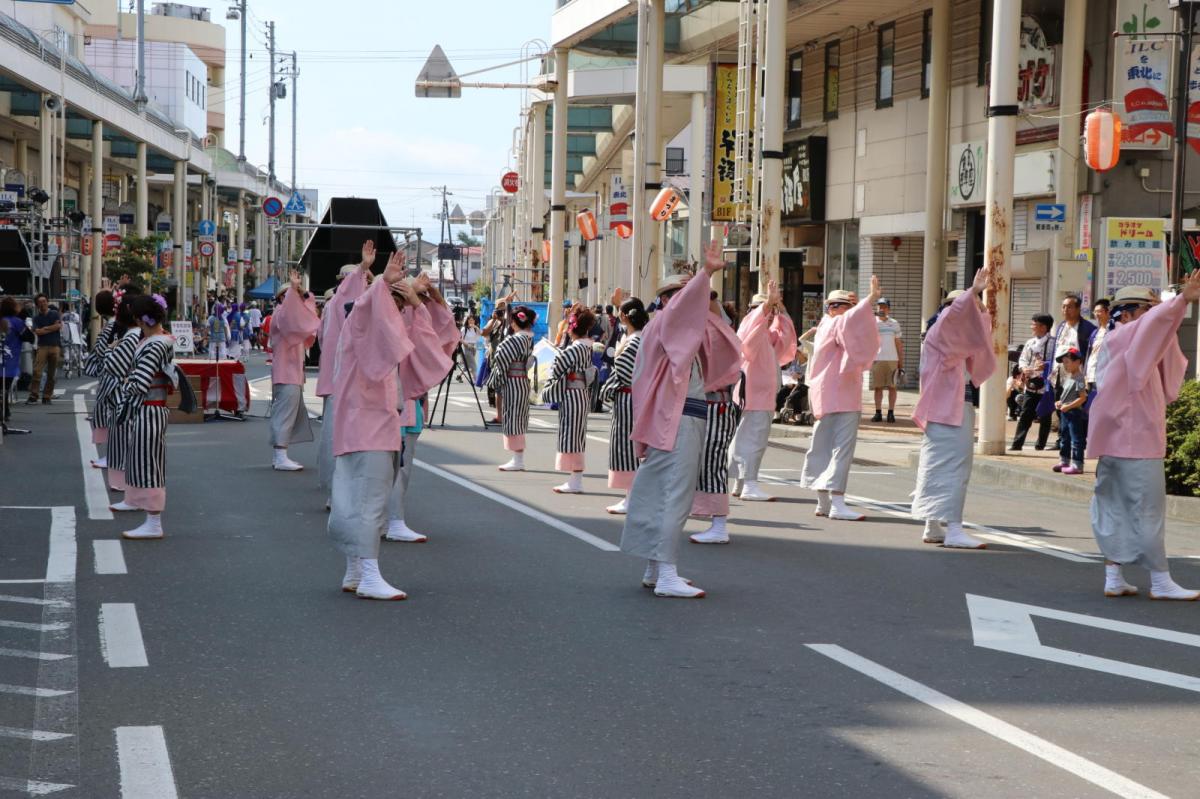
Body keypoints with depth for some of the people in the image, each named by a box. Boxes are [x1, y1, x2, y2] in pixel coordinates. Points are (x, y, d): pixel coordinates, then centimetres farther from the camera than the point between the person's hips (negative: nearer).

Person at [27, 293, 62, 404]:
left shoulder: (55, 314, 9)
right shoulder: (36, 317, 9)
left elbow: (59, 326, -5)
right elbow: (37, 331, -4)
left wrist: (45, 328, -2)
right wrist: (52, 328, -3)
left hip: (55, 346, 0)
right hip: (42, 346, 0)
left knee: (51, 374, 2)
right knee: (37, 371, -13)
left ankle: (47, 397, 8)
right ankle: (33, 396, -13)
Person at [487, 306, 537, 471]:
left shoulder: (516, 339, -16)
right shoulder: (529, 339, 9)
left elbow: (501, 357, -15)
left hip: (512, 383, -9)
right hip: (523, 382, 9)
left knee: (513, 419, -3)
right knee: (517, 421, 13)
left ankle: (518, 460, 0)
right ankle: (518, 458, 17)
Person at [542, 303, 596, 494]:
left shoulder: (574, 349, -18)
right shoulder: (587, 347, 8)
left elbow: (557, 369, -13)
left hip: (570, 396, -9)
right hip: (582, 395, 9)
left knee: (570, 436, -4)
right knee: (577, 439, 12)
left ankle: (575, 481, -3)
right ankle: (576, 479, 17)